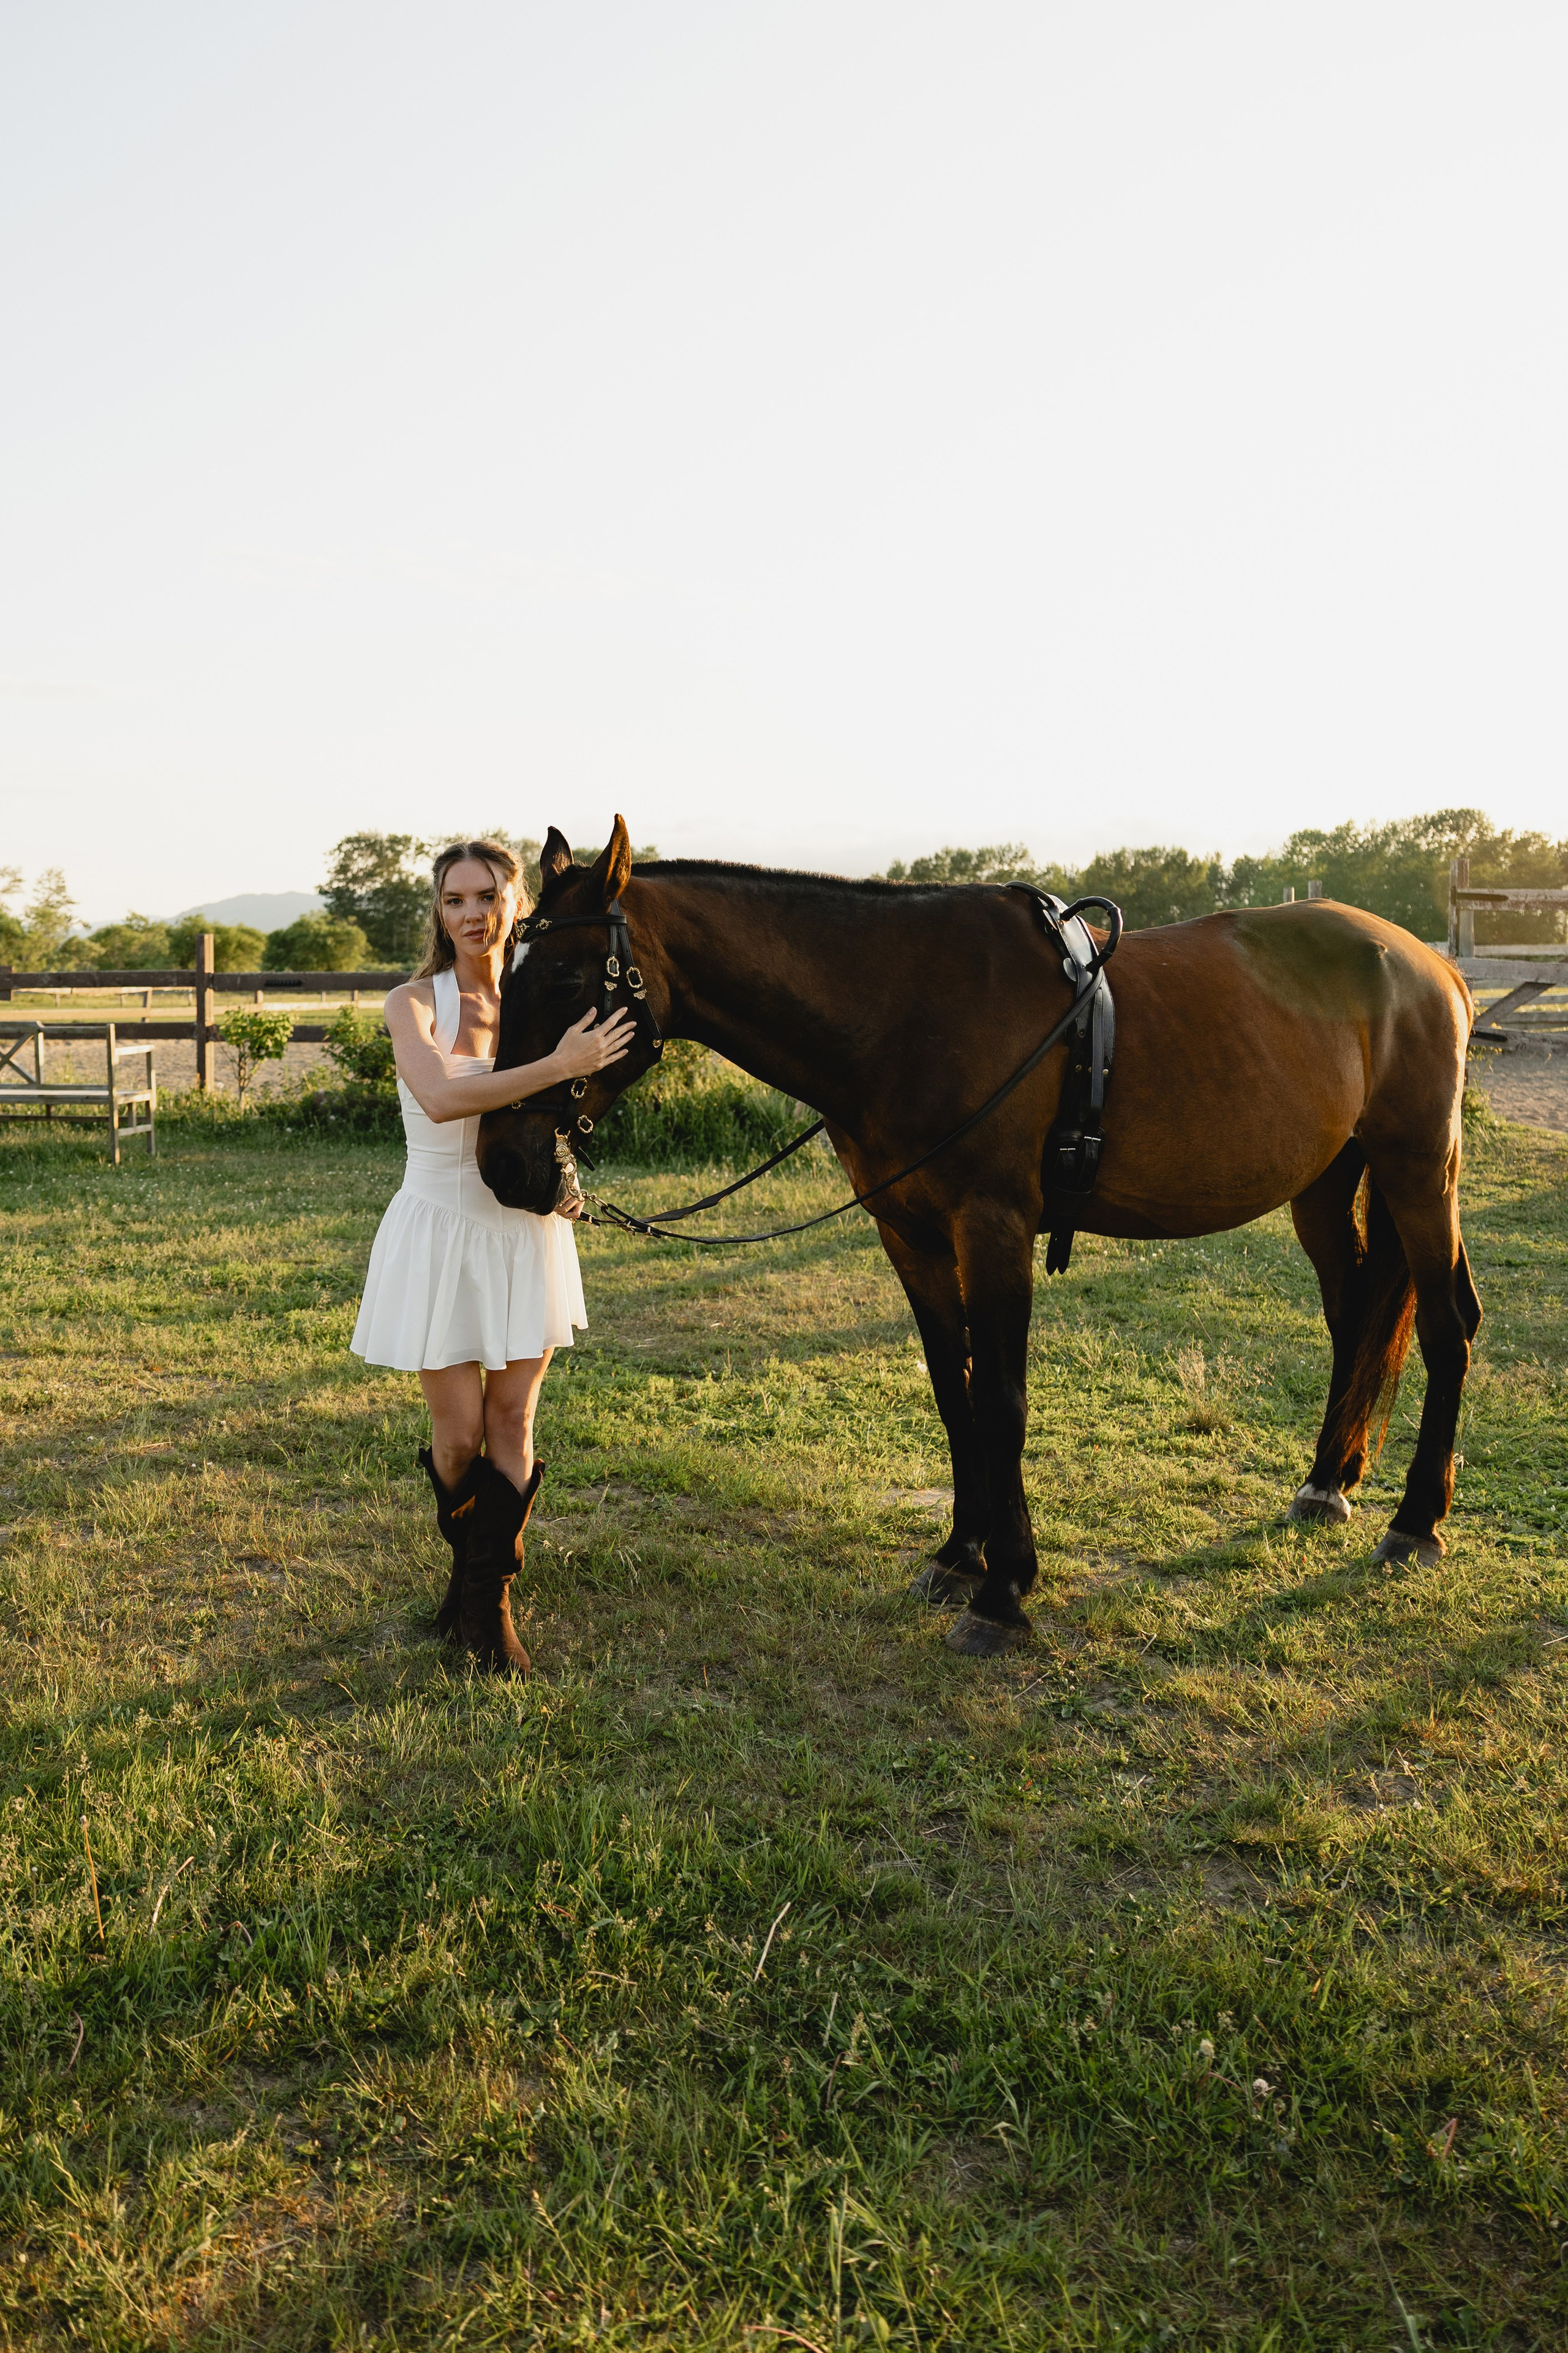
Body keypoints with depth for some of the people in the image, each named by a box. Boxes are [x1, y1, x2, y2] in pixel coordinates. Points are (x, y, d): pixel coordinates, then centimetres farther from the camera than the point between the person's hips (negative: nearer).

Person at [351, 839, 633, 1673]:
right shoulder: (415, 1003, -8)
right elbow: (442, 1098, -29)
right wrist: (559, 1066, -32)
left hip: (524, 1231, 3)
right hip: (440, 1230, -3)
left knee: (513, 1425, 6)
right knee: (459, 1433, 4)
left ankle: (490, 1598, 21)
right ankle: (469, 1567, 33)